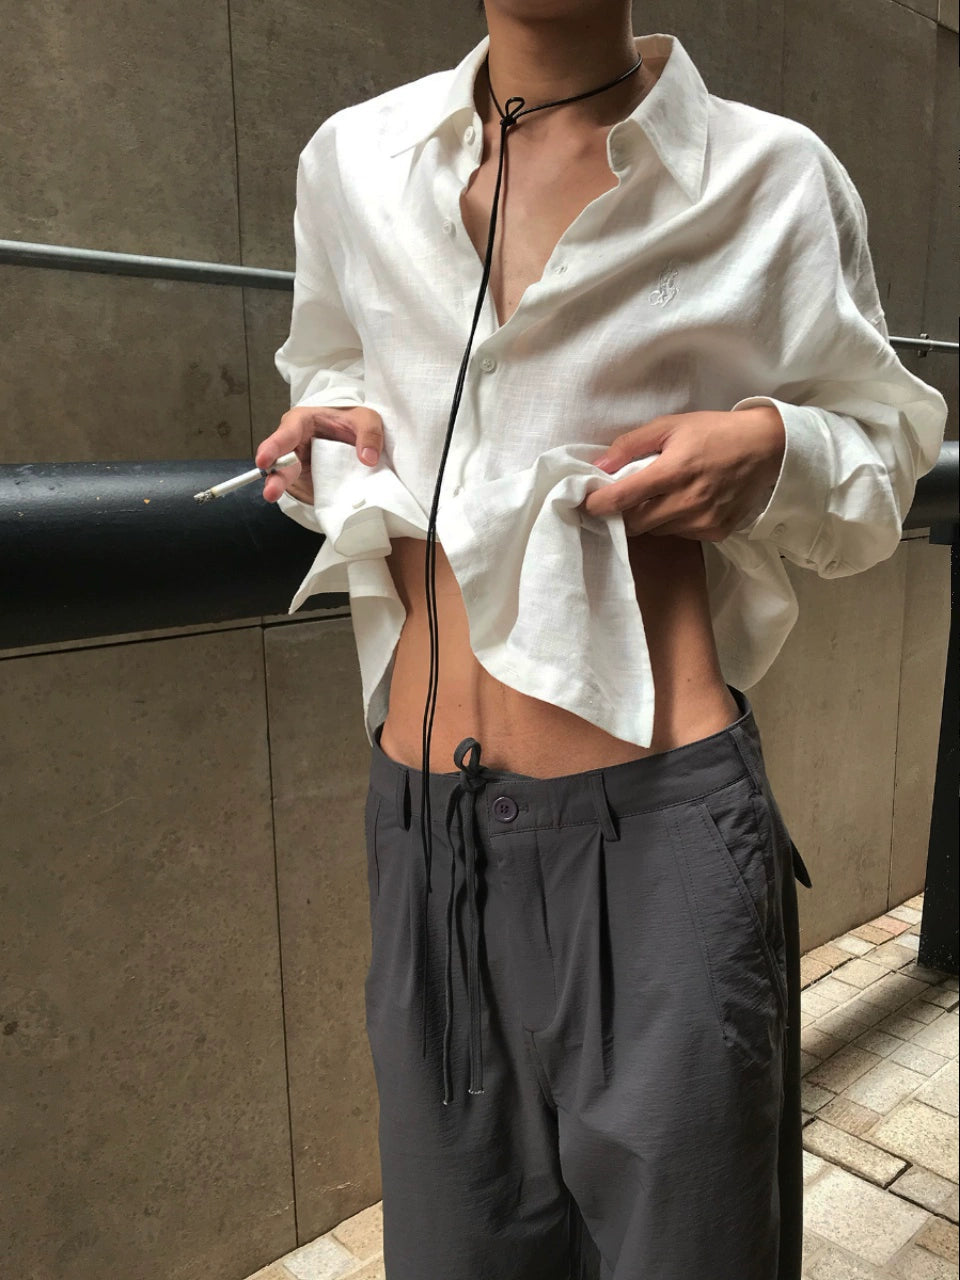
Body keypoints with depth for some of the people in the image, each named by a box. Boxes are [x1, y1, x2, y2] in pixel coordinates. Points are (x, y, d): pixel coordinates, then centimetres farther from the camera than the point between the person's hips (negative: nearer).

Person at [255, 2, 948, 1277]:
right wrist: (338, 430, 2)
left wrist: (774, 447, -14)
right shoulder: (350, 163, 8)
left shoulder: (771, 175, -1)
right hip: (421, 822, 4)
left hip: (659, 825, -3)